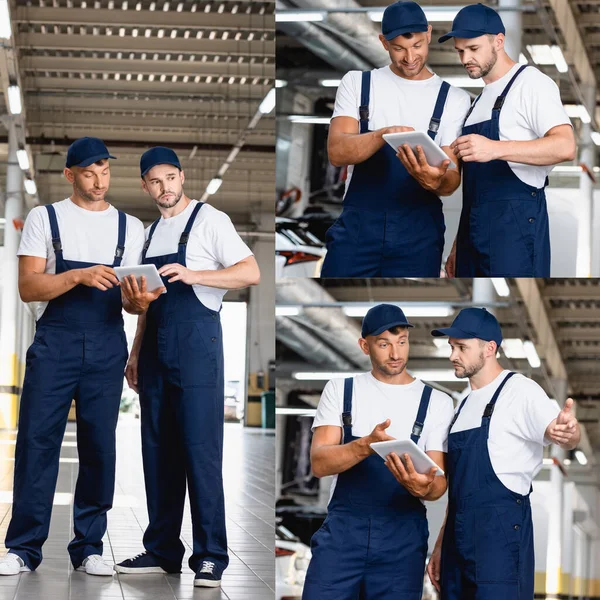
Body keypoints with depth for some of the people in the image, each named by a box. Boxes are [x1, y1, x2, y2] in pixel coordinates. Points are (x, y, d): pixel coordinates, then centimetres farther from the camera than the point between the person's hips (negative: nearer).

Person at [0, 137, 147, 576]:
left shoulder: (130, 227, 13)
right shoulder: (45, 219, 6)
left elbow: (129, 299, 13)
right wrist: (80, 277, -17)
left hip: (107, 348, 2)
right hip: (55, 343, -2)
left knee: (99, 445, 2)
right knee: (37, 440, -5)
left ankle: (89, 547, 10)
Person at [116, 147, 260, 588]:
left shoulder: (209, 220, -2)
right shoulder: (152, 232, 18)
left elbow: (251, 273, -11)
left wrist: (193, 275, -22)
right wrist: (136, 353, 19)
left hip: (196, 341, -7)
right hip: (156, 347, 7)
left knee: (200, 450, -10)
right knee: (158, 450, 7)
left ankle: (210, 556, -8)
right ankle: (162, 551, 13)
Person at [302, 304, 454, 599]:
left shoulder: (436, 402, 5)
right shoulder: (340, 390, 6)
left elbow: (439, 481, 1)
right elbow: (319, 463, -5)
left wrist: (424, 488, -24)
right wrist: (366, 445, -25)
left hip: (403, 534, 0)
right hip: (342, 528, 0)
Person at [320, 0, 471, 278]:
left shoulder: (454, 99, 5)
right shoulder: (357, 83, 7)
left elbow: (452, 180, 0)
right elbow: (336, 151, -7)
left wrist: (435, 181, -25)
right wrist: (384, 134, -26)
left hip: (419, 232, 0)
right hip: (357, 225, 0)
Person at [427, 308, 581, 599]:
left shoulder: (519, 391, -6)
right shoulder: (463, 407, 19)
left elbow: (561, 434, -20)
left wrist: (568, 431, -44)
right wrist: (441, 545, 21)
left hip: (500, 531, -8)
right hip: (459, 533, 8)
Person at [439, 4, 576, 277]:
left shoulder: (532, 83, -5)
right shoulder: (480, 99, 22)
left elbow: (565, 146, -20)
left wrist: (495, 149, -32)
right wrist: (459, 245, 19)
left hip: (515, 224, -8)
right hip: (474, 227, 8)